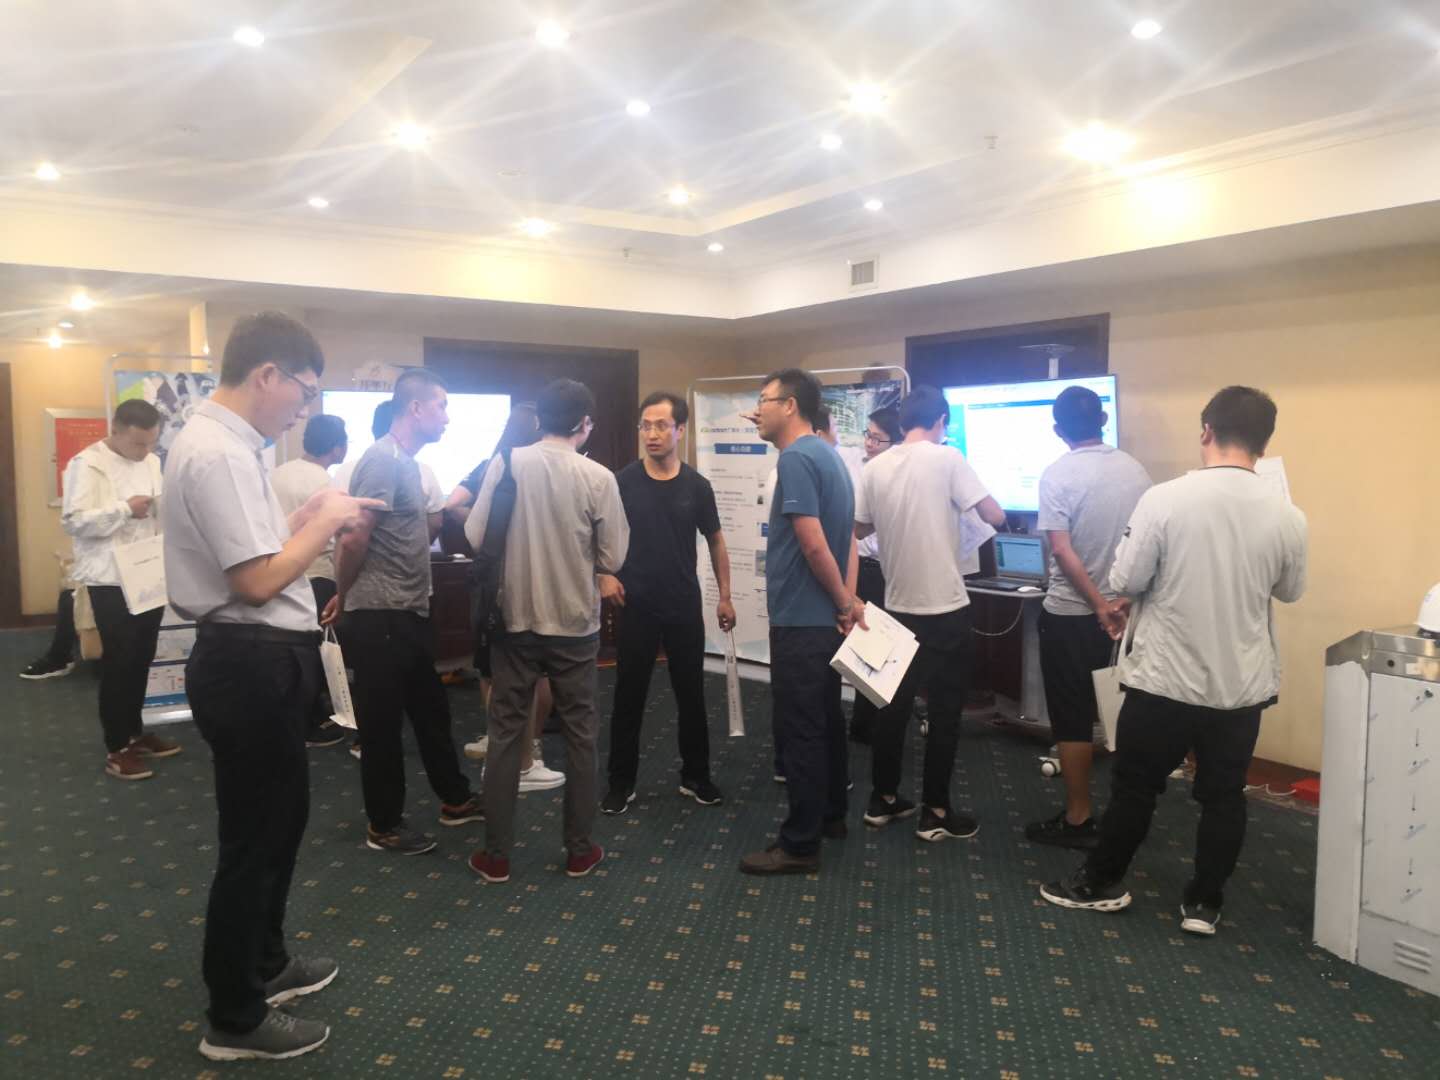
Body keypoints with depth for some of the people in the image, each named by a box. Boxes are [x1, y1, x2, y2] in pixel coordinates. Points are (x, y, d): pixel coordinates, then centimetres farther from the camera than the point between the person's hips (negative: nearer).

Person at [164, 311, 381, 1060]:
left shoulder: (219, 443, 12)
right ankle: (235, 1019, 22)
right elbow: (257, 581, -25)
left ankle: (264, 965, 43)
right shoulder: (221, 453, -21)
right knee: (253, 837, 4)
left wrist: (304, 521, 7)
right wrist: (324, 522, -13)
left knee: (278, 820, 24)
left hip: (253, 661, 11)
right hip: (252, 666, -11)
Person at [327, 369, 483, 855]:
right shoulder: (383, 459, -17)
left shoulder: (406, 462, 14)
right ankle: (384, 826, 18)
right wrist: (344, 596, -8)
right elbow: (354, 539, -20)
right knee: (382, 723, 4)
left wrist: (448, 508, 6)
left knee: (431, 710, 19)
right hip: (379, 618, -10)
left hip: (409, 614, 10)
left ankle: (455, 799, 33)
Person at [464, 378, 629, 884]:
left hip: (515, 619, 1)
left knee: (505, 733, 11)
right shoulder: (598, 477, -10)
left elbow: (474, 537, -4)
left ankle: (496, 855, 17)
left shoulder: (505, 464, -7)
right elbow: (613, 558, -5)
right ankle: (579, 850, 21)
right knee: (579, 735, 12)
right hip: (574, 623, -1)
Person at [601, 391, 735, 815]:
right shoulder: (623, 481, -5)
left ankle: (695, 776, 26)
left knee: (691, 694, 10)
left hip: (685, 608, 1)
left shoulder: (696, 486, -1)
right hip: (636, 607, -1)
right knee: (629, 696, 5)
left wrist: (725, 596, 7)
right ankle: (621, 783, 18)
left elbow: (715, 541, 9)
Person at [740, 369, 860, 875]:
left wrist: (844, 601, -11)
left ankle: (800, 844, 7)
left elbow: (813, 544, -23)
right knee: (826, 720, 19)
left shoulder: (796, 457, -17)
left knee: (799, 730, -2)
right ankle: (831, 815, 33)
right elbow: (846, 537, 14)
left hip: (801, 619, -10)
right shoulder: (828, 455, 14)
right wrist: (848, 597, 5)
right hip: (825, 617, 10)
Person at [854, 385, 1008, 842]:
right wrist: (992, 508, 9)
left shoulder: (875, 468, 2)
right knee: (945, 709, 5)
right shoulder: (948, 458, -11)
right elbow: (994, 516, -12)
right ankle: (935, 813, 12)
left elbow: (860, 529, 12)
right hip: (944, 607, -5)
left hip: (897, 604, 5)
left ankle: (883, 799, 25)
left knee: (894, 703, 16)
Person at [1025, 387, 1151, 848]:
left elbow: (1062, 550, -20)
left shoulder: (1058, 474, -13)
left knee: (1073, 720, 5)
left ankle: (1077, 820, 12)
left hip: (1071, 613, -5)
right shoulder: (1134, 469, 2)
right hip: (1126, 610, 5)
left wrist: (1097, 604, -15)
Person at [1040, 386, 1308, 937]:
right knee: (1223, 797, 16)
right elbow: (1290, 591, 10)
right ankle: (1204, 903, 27)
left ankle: (1102, 883, 28)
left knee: (1134, 787, 13)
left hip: (1164, 680, -3)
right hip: (1243, 685, 3)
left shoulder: (1164, 499, -17)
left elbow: (1124, 582, -11)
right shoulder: (1287, 516, -6)